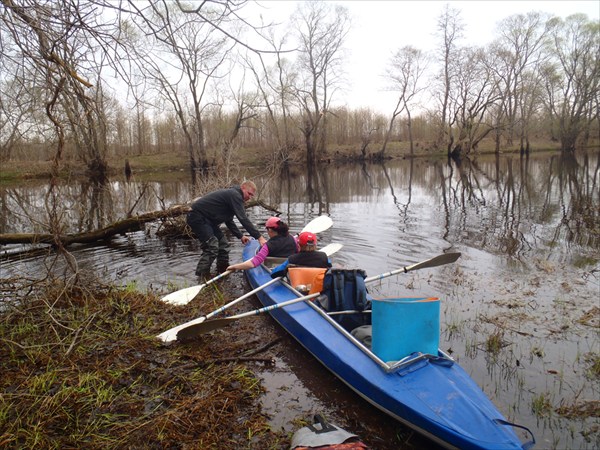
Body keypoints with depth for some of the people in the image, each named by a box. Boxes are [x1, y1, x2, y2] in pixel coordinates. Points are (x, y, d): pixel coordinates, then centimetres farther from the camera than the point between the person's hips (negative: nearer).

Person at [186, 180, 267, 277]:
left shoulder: (230, 195, 15)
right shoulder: (235, 195, -16)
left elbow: (229, 221, 22)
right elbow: (243, 219, -24)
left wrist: (240, 236, 17)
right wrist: (259, 237, -24)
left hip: (206, 219, 11)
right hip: (196, 217, -11)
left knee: (223, 245, 10)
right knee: (211, 247, -16)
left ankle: (223, 272, 21)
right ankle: (201, 278, -11)